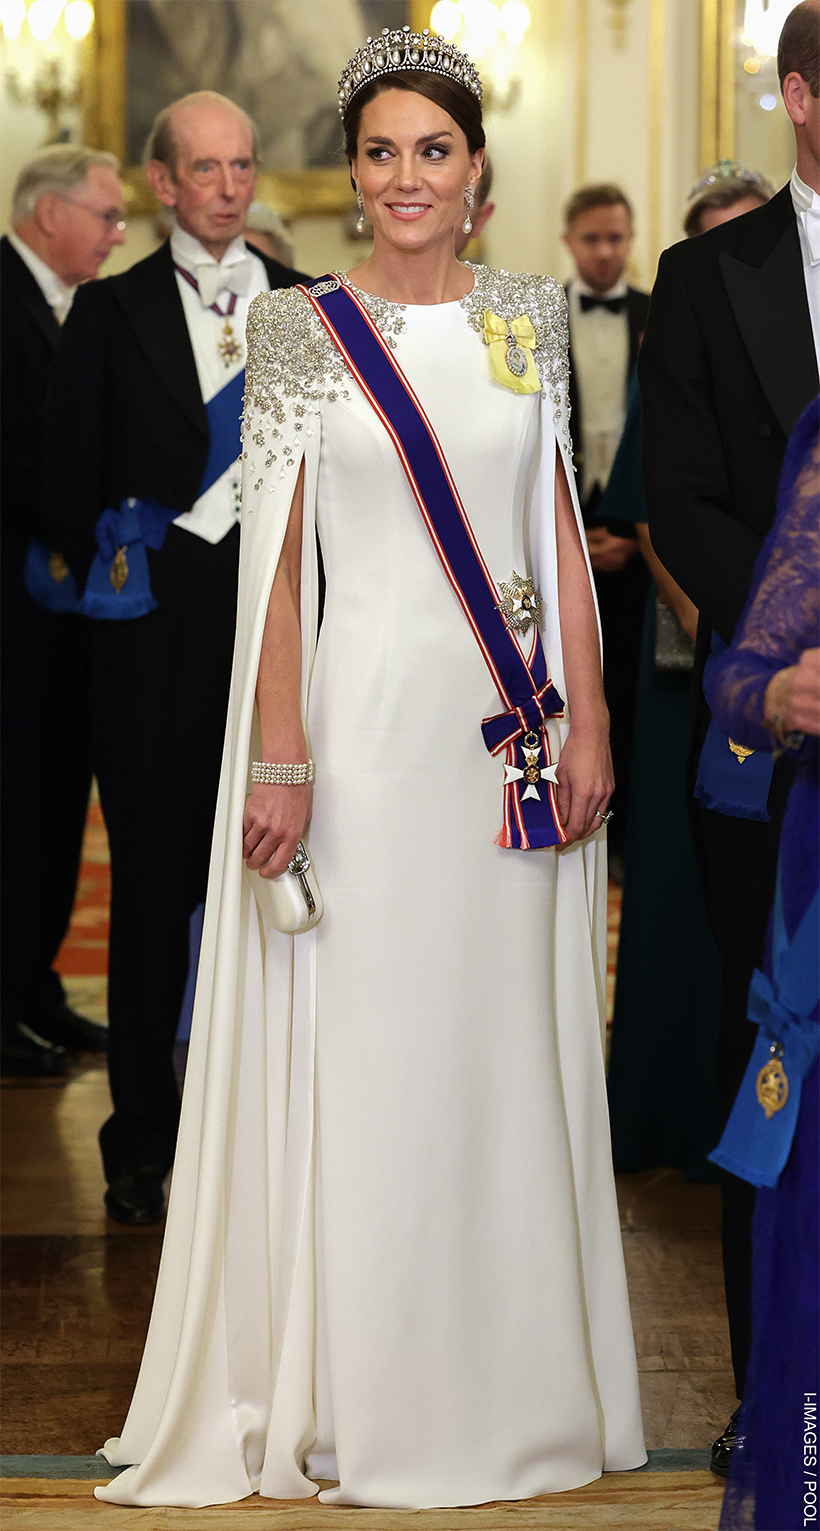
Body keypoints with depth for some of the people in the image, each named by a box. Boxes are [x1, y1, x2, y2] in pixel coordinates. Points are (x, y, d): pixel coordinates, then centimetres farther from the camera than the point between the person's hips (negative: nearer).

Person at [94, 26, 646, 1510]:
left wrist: (589, 720, 2)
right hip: (372, 719, -3)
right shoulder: (304, 329, -1)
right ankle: (366, 1402, 12)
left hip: (517, 730, 4)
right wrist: (278, 761, -11)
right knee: (370, 1051, 1)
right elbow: (276, 555, -5)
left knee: (514, 1046, 9)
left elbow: (564, 536, 9)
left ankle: (514, 1377, 22)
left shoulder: (528, 317, 8)